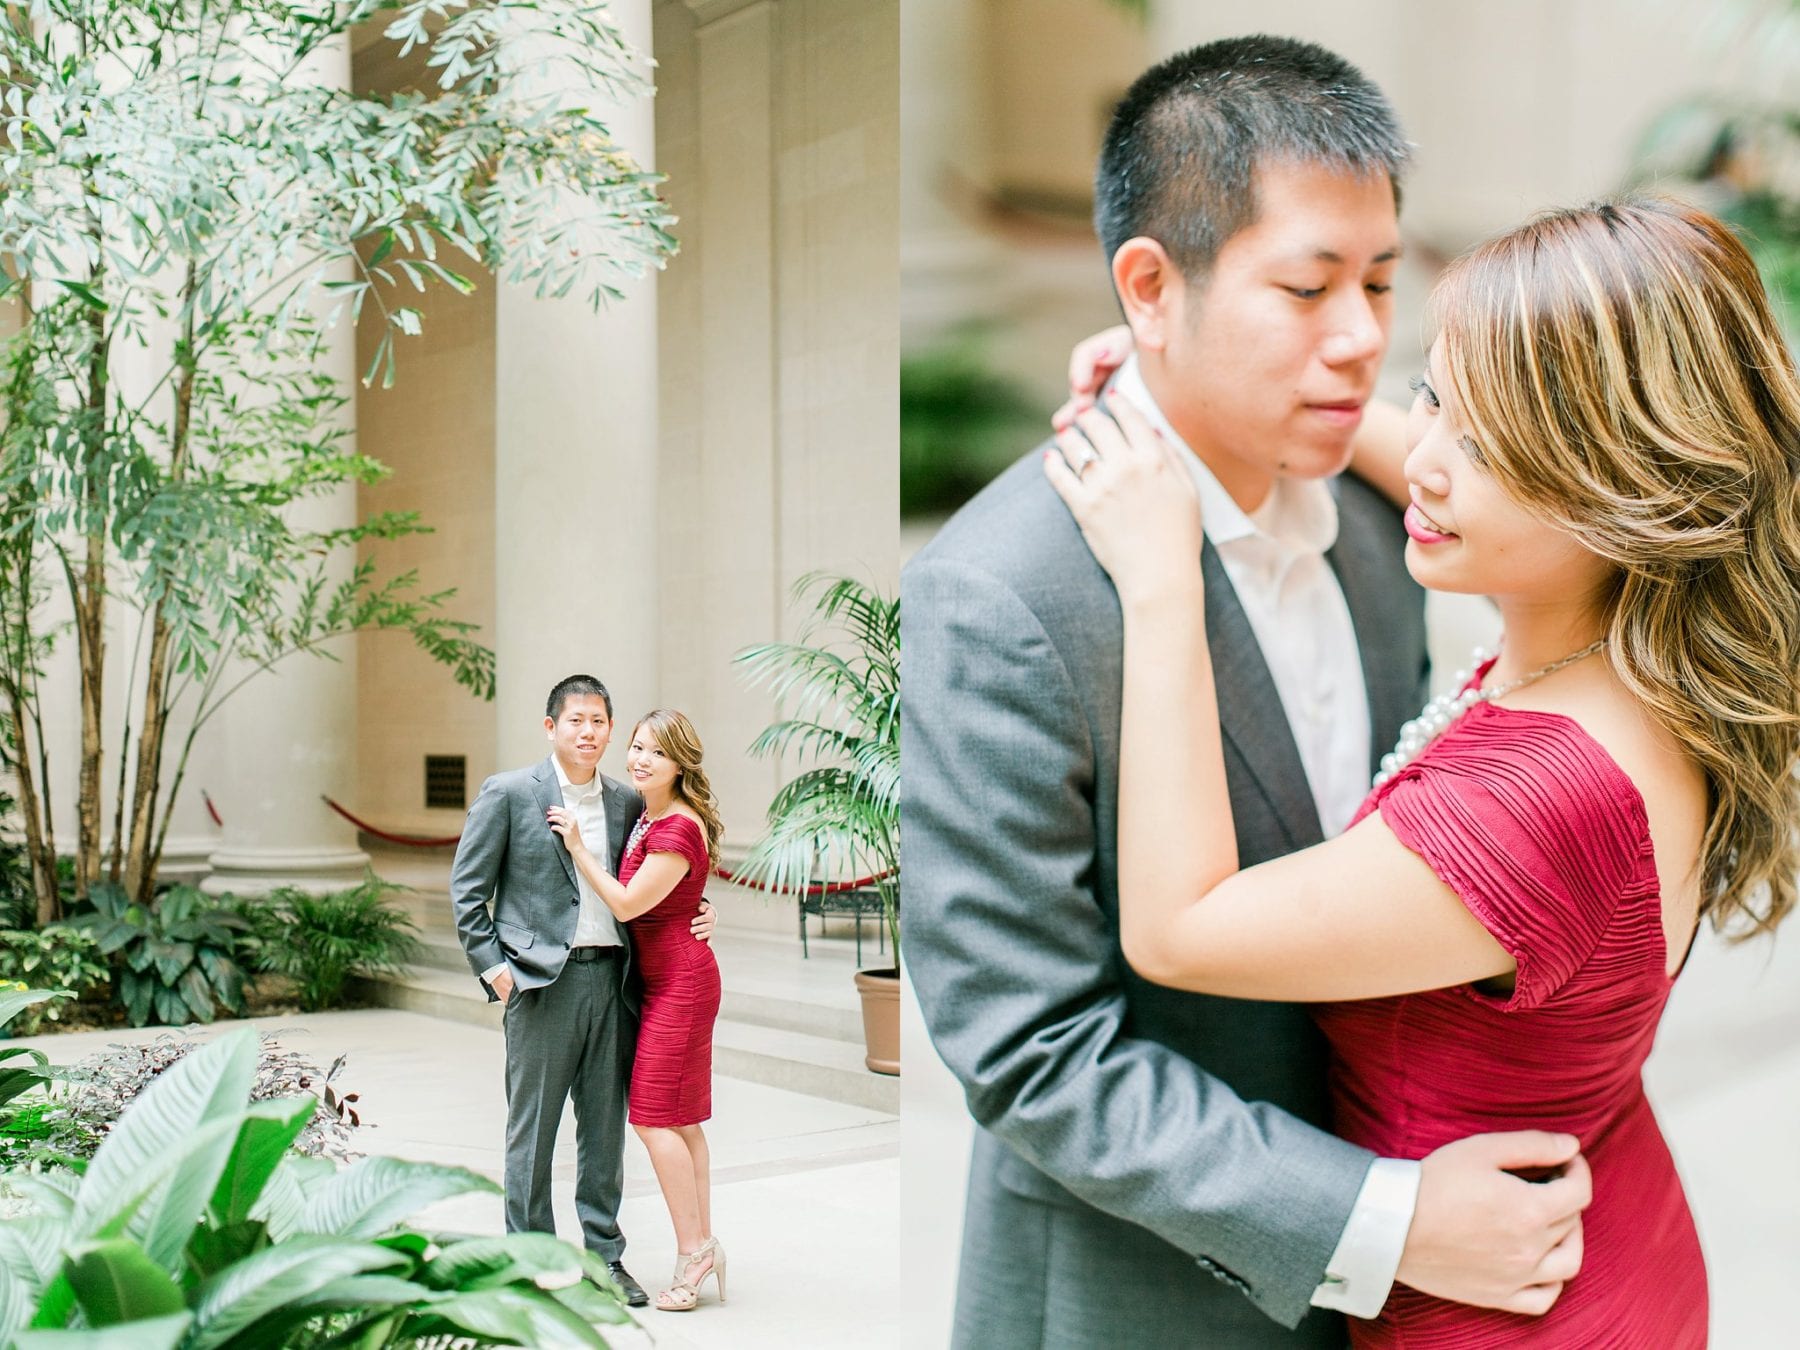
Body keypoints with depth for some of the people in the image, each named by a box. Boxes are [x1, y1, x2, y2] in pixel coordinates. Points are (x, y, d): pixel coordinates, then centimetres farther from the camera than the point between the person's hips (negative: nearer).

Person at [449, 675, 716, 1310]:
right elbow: (467, 887, 0)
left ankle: (605, 1255, 20)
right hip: (542, 978, -4)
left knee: (606, 1126, 10)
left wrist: (696, 912, 3)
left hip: (612, 977, 4)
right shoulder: (508, 793, -1)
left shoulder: (627, 801, 11)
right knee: (532, 1127, 2)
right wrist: (492, 966, -7)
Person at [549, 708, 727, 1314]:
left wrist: (577, 847, -12)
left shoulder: (679, 829, -19)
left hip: (679, 981, -10)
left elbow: (628, 904, -17)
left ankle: (692, 1251, 3)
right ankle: (703, 1244, 19)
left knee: (654, 1117, -6)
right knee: (681, 1118, 12)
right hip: (666, 980, 10)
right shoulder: (646, 818, 11)